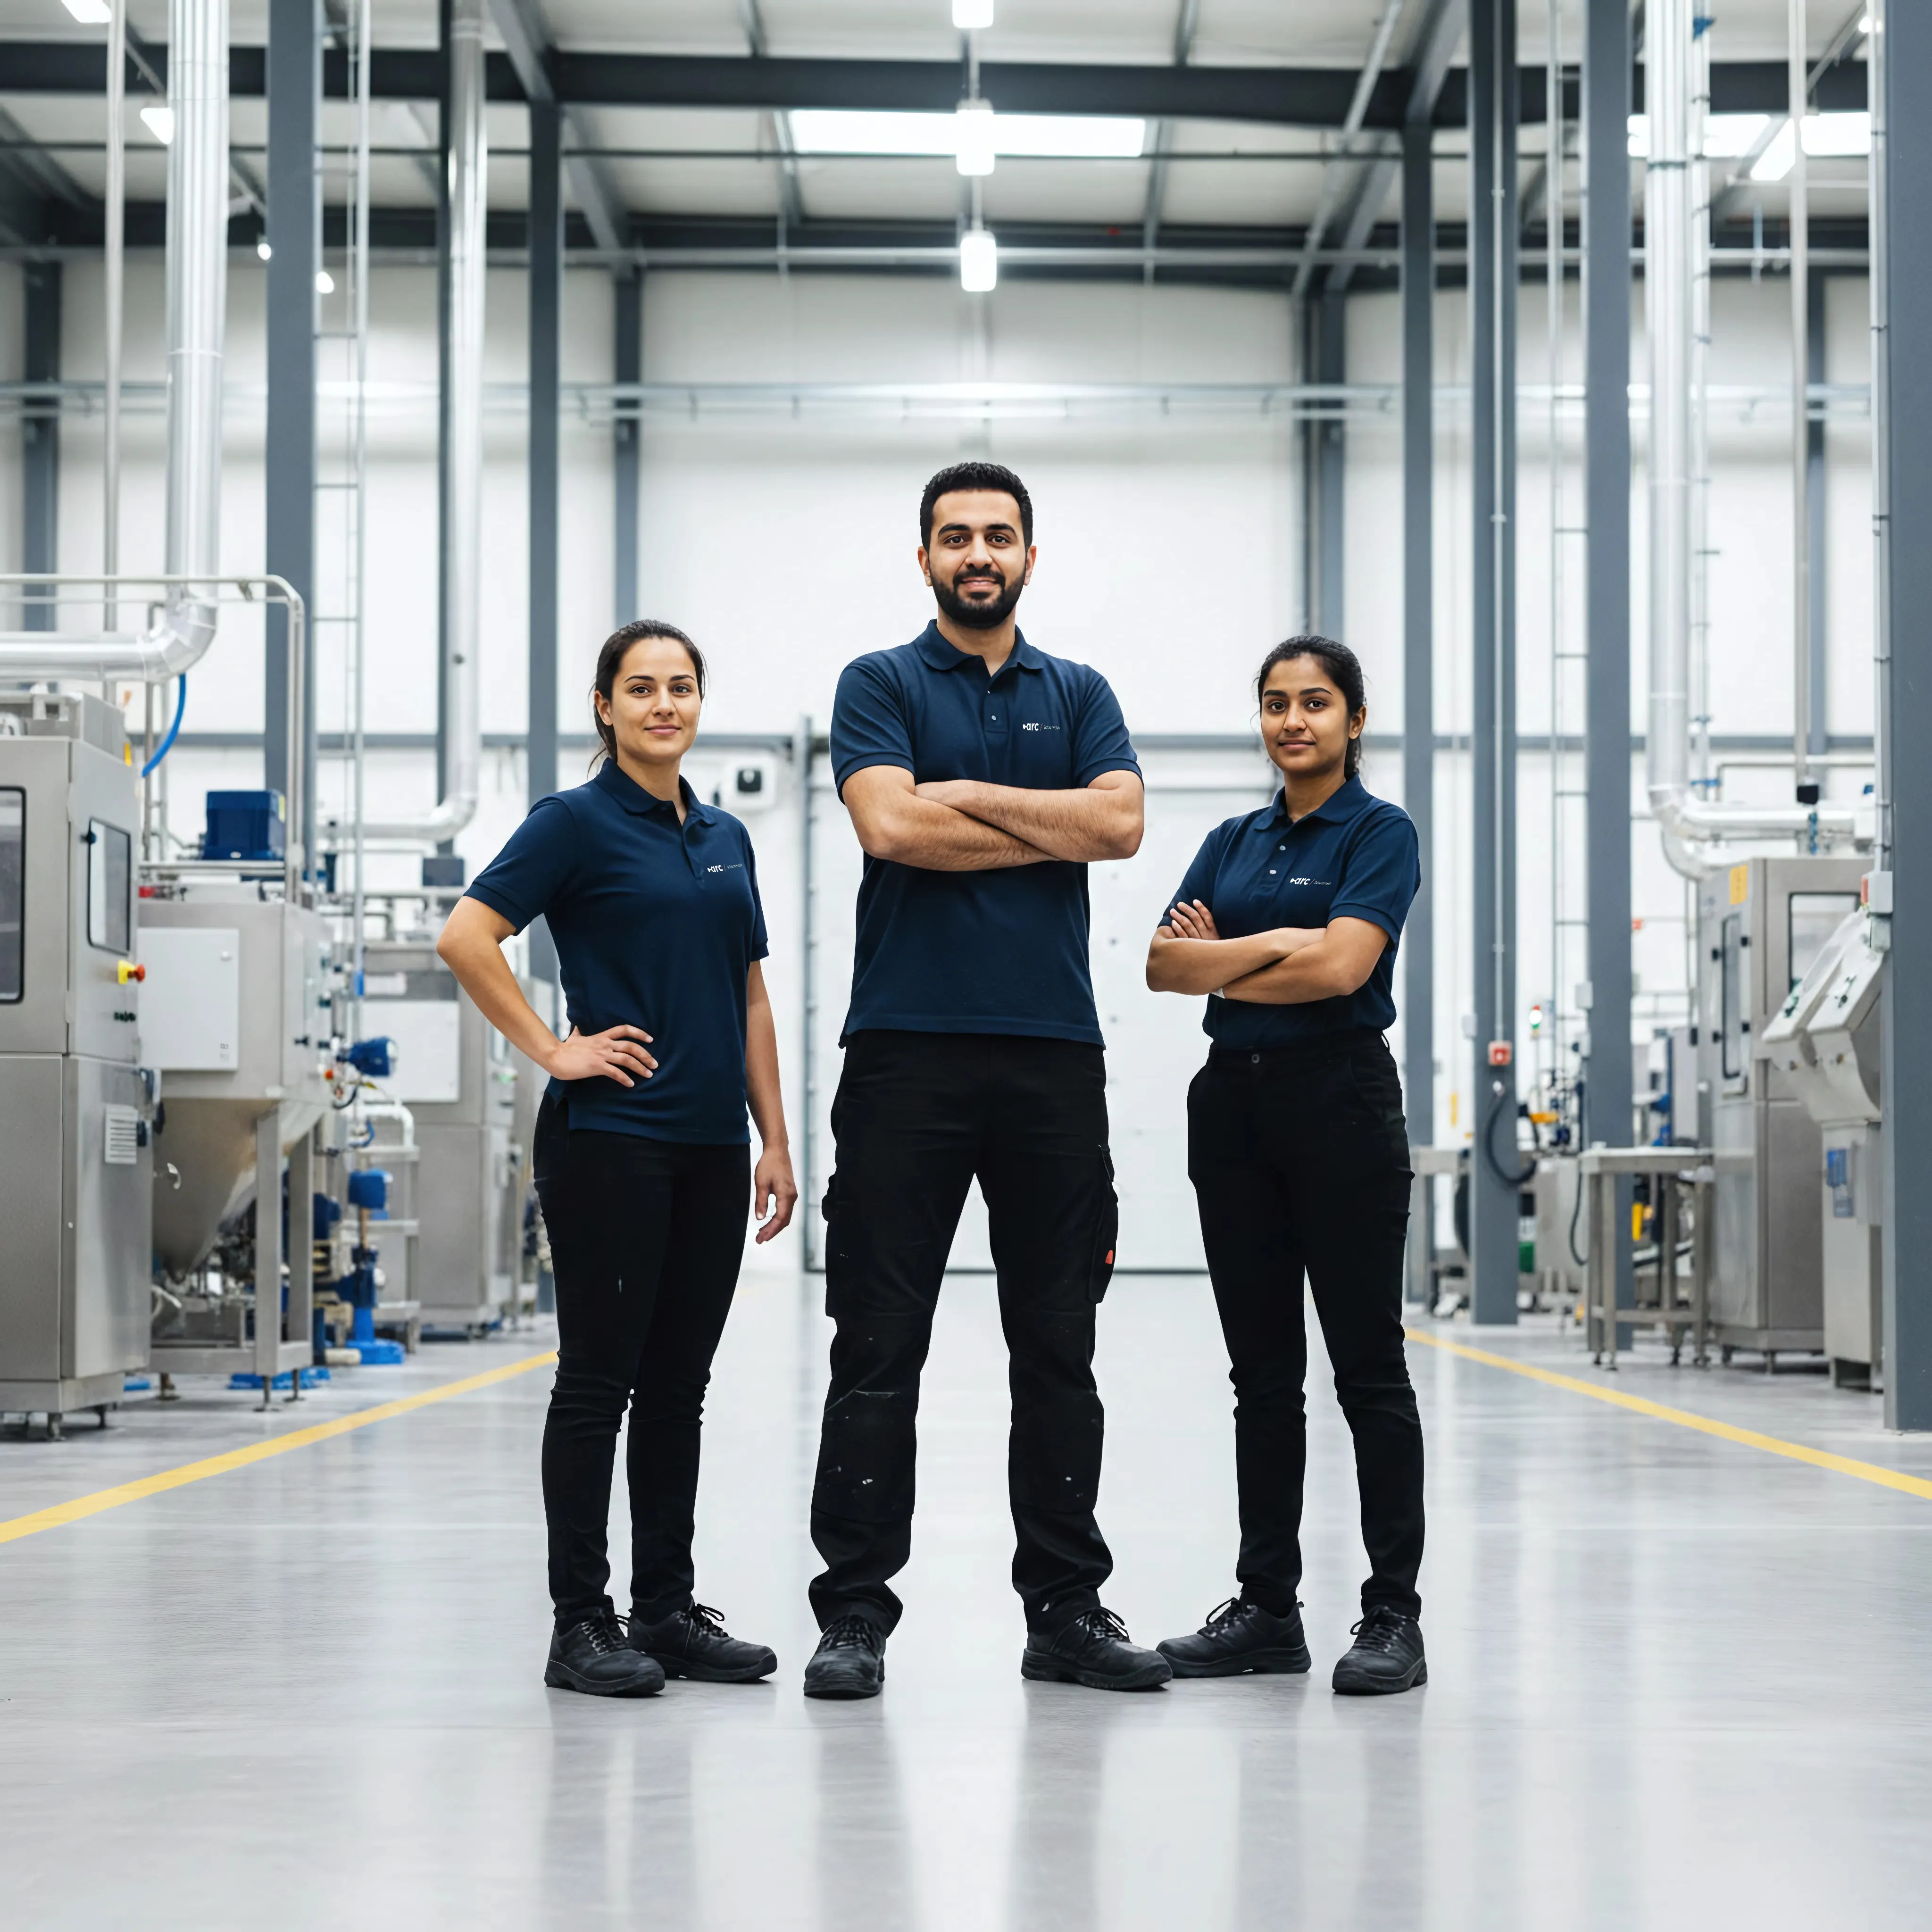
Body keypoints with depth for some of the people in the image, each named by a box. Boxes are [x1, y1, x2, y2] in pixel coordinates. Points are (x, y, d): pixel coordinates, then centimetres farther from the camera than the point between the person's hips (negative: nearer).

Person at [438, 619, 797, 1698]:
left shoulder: (725, 838, 15)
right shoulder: (578, 823, -5)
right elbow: (467, 937, -14)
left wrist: (775, 1142, 12)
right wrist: (553, 1050, -13)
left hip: (709, 1148, 6)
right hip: (609, 1137, -6)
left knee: (679, 1384, 10)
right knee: (600, 1378, -3)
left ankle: (669, 1609, 16)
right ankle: (581, 1623, 3)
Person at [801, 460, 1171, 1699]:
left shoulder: (1079, 696, 14)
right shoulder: (882, 686, 5)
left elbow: (1121, 821, -4)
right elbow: (891, 824, -13)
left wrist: (968, 795, -6)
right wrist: (1052, 832, -5)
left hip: (1052, 1051, 3)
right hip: (908, 1050, -3)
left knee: (1058, 1344, 7)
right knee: (880, 1346, -2)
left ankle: (1067, 1607, 14)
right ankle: (856, 1608, 4)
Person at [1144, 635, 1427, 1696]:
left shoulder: (1379, 834, -4)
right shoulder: (1233, 841, 14)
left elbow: (1343, 967, -17)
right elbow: (1164, 963, 4)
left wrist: (1221, 962, -4)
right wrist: (1273, 946, -11)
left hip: (1340, 1100, -6)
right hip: (1234, 1100, 6)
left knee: (1367, 1367, -4)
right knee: (1262, 1370, 9)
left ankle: (1393, 1615, 1)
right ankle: (1266, 1605, 14)